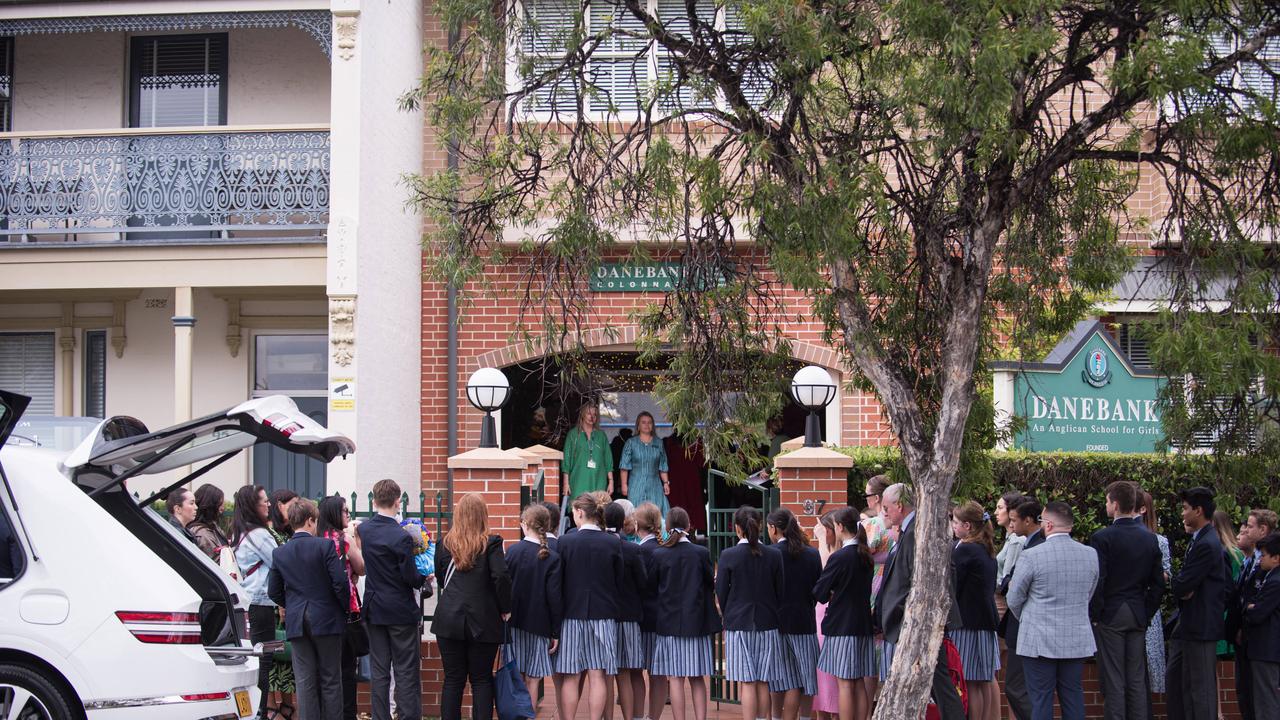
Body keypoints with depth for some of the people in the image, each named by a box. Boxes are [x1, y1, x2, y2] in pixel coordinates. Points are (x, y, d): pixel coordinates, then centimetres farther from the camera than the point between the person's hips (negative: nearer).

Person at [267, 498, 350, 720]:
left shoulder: (280, 553, 2)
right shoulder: (325, 546, -10)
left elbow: (274, 592, 6)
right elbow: (340, 582, -13)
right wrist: (346, 608, 2)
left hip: (296, 623, 3)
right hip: (326, 619, -3)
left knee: (305, 682, 5)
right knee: (330, 680, 5)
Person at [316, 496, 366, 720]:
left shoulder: (319, 539, 5)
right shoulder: (344, 538, -11)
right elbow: (361, 569, -2)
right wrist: (353, 538, 2)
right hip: (346, 608, -6)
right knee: (347, 665, 1)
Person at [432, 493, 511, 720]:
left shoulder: (445, 543, 3)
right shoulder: (492, 543, -8)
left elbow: (439, 576, 13)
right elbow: (501, 576, -17)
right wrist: (505, 609, -6)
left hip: (449, 620, 2)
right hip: (483, 622, -2)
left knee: (453, 679, 8)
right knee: (482, 680, 6)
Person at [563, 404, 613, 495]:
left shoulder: (601, 435, 13)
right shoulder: (573, 434, 7)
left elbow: (608, 460, 12)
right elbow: (567, 459, 5)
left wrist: (611, 481, 5)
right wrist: (566, 483, -1)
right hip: (578, 483, -2)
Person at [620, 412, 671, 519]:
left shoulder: (658, 443, 11)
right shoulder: (631, 442, 4)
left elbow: (663, 466, 13)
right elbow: (624, 465, 2)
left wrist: (666, 482, 4)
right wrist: (624, 484, -5)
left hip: (654, 486, 2)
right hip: (636, 485, -2)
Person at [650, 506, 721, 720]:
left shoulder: (659, 555, -6)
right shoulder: (701, 553, -5)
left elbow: (651, 588, 1)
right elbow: (711, 584, 3)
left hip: (669, 622, -1)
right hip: (697, 622, 1)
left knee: (675, 678, 1)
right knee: (697, 678, 9)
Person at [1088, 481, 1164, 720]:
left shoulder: (1102, 538, -12)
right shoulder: (1150, 539, 6)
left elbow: (1096, 581, -15)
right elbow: (1158, 583, 9)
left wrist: (1095, 615, -6)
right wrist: (1146, 613, 14)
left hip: (1110, 616, -5)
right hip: (1139, 617, 5)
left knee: (1113, 682, -2)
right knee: (1137, 680, 10)